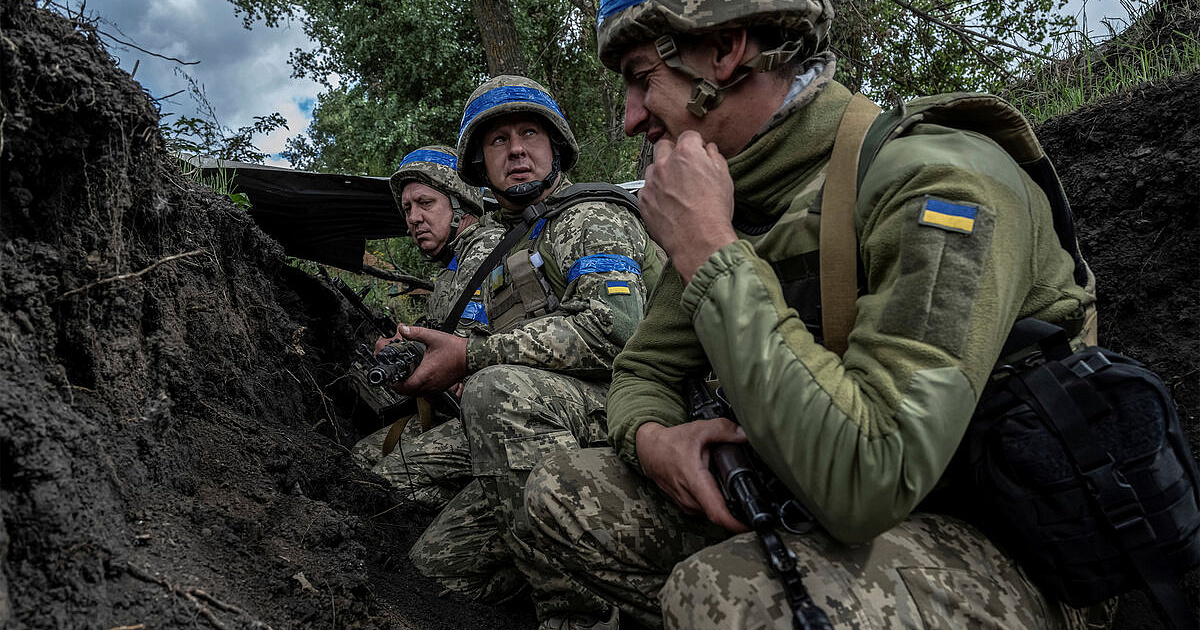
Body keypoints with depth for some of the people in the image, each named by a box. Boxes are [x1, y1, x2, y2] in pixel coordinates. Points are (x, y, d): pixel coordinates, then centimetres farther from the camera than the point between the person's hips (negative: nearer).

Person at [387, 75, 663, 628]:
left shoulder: (592, 218, -3)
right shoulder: (499, 255, 23)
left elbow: (613, 328, -22)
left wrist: (471, 355, -20)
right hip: (543, 439, 8)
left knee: (499, 389, -35)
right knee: (437, 561, -1)